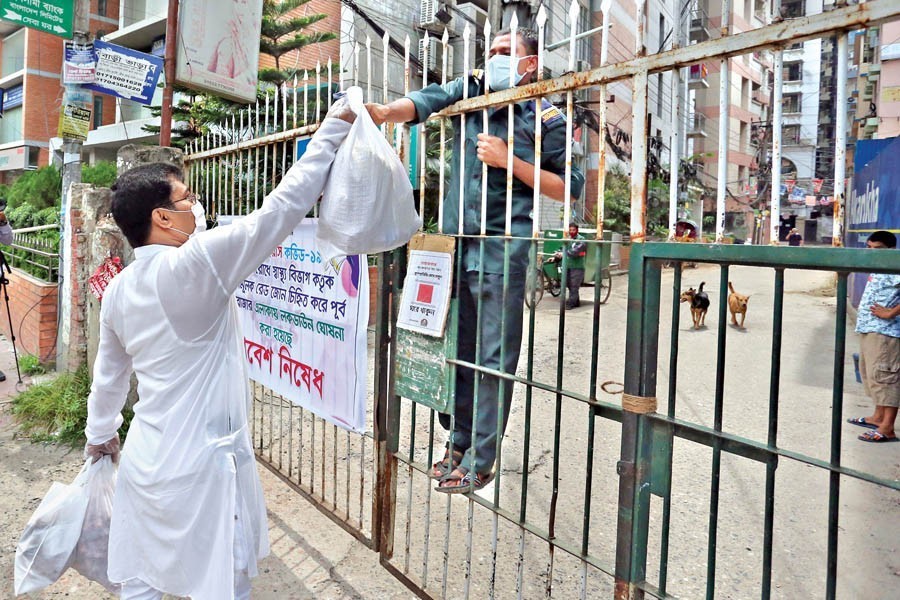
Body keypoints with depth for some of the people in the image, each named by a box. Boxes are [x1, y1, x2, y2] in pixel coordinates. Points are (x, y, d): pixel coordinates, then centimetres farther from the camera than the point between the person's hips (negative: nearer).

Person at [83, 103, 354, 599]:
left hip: (143, 460, 8)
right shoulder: (194, 265, -19)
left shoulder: (118, 290, 5)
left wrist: (99, 435, 35)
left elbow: (108, 372, 18)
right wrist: (333, 127, -12)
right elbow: (282, 207, -20)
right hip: (200, 467, -8)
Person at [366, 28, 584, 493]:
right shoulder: (469, 90, 12)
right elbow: (423, 102, -5)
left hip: (502, 250, -5)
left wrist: (509, 160, -9)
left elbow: (569, 187, 1)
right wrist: (383, 112, -27)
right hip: (453, 243, 5)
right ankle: (459, 441, 30)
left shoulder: (546, 118, 2)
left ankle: (479, 462, 11)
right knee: (453, 350, 13)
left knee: (494, 359, -1)